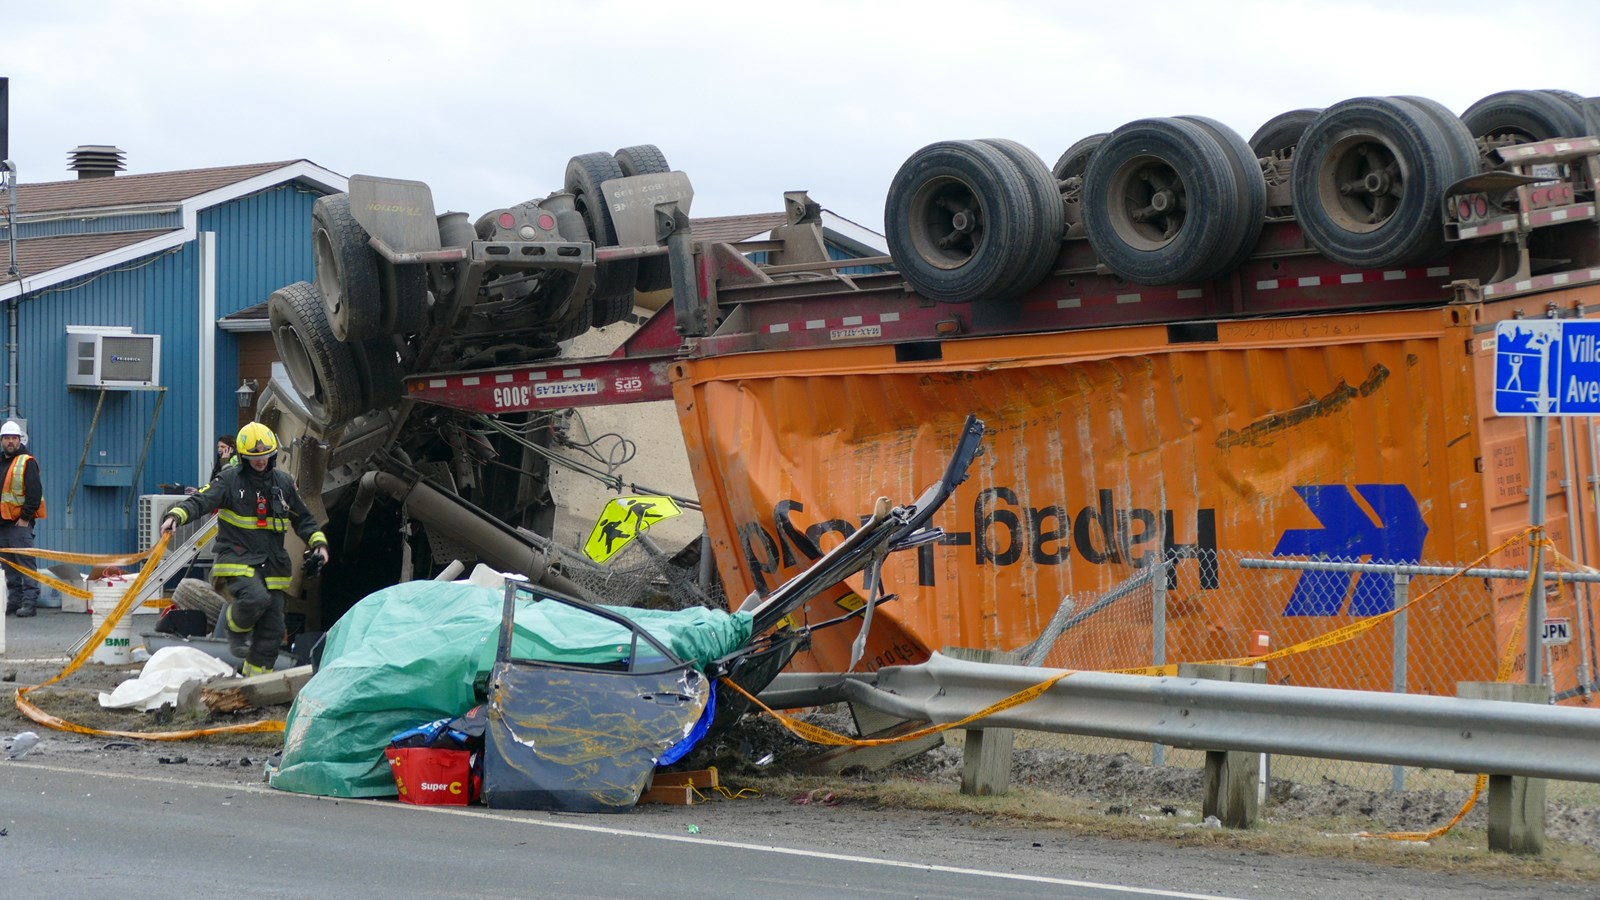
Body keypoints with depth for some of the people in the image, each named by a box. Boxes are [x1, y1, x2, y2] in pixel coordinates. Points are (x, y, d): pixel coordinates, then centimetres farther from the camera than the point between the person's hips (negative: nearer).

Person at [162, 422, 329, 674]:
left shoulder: (283, 482, 12)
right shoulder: (230, 479, -3)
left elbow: (302, 518, 21)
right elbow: (202, 500, -16)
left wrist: (318, 542, 6)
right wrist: (176, 515, -34)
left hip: (272, 563, 5)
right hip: (238, 558, -5)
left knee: (272, 628, 2)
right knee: (256, 597, -31)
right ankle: (235, 625, 2)